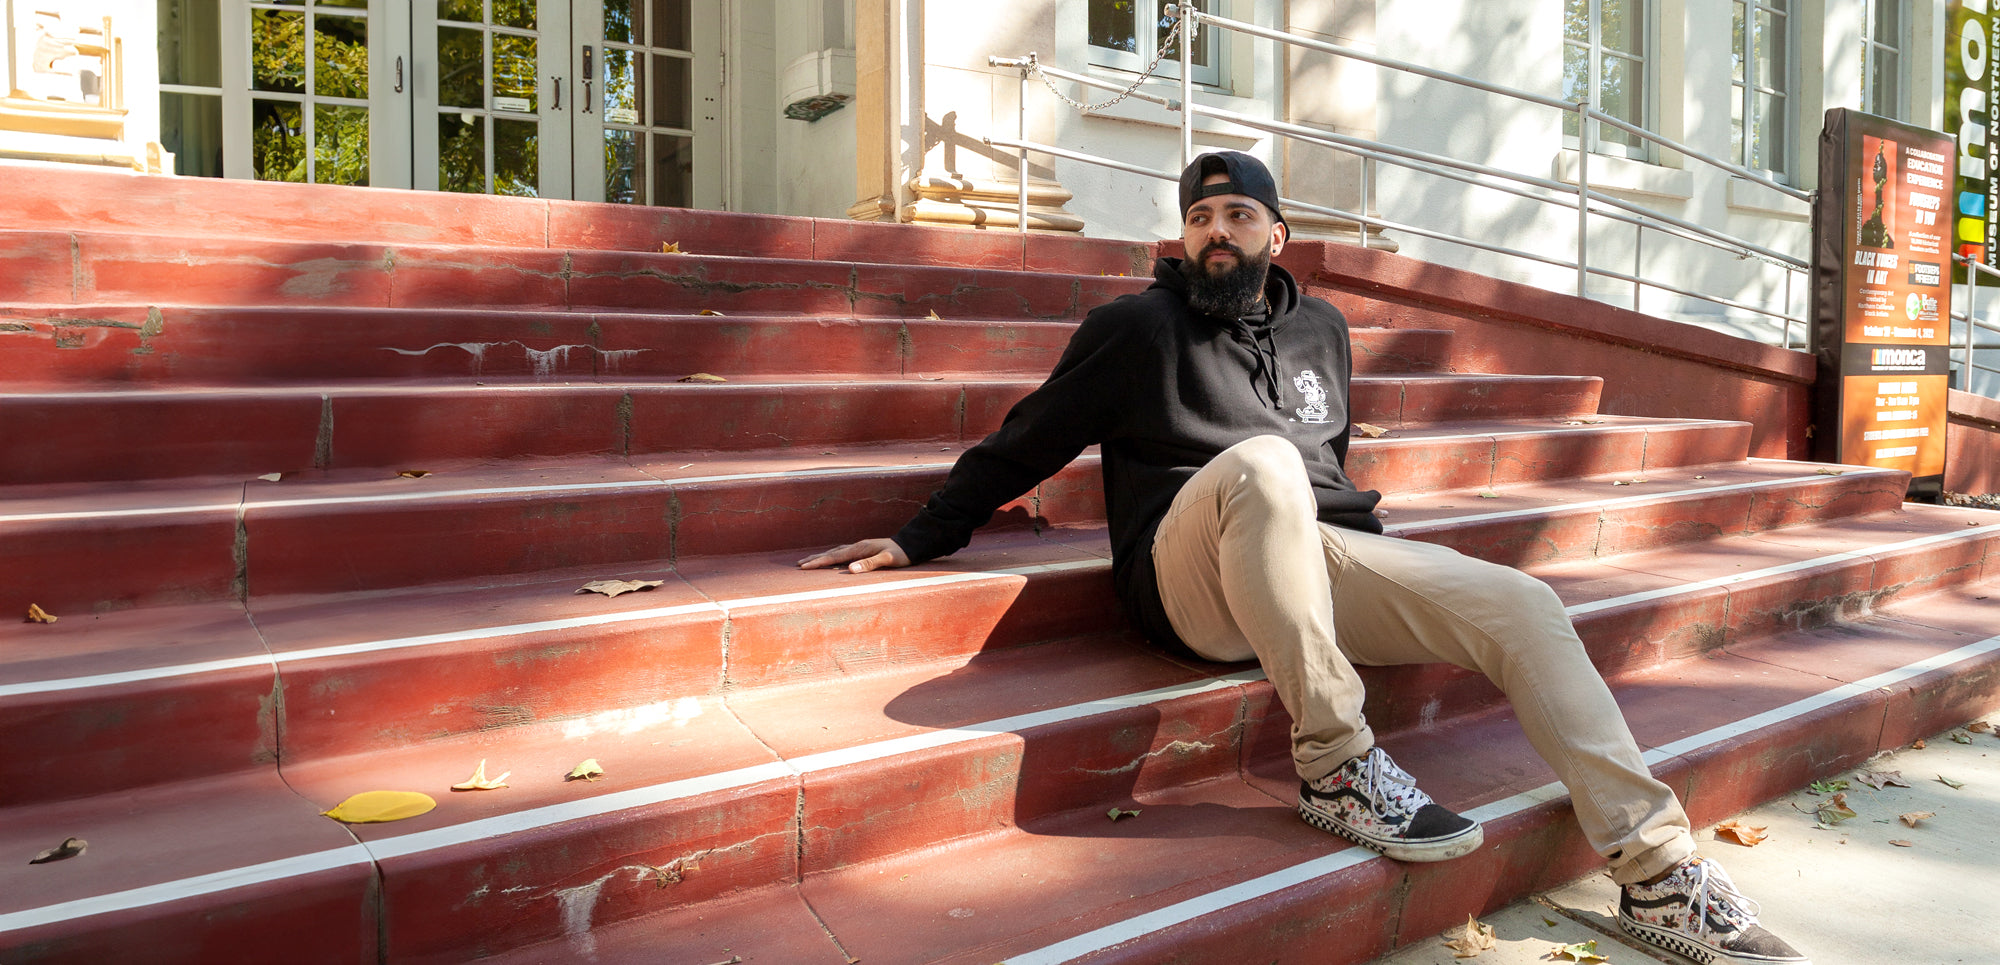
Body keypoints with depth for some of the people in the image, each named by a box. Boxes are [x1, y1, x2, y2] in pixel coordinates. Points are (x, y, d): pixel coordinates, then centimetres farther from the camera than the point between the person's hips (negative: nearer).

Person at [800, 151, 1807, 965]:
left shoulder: (1320, 329, 19)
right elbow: (1023, 445, 8)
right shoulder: (1138, 326, 5)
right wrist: (919, 538, 4)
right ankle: (1337, 767, -29)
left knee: (1523, 605, -13)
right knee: (1258, 461, -38)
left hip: (1318, 559, 5)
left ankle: (1661, 876, -9)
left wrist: (1365, 547, 23)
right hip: (1192, 577, -5)